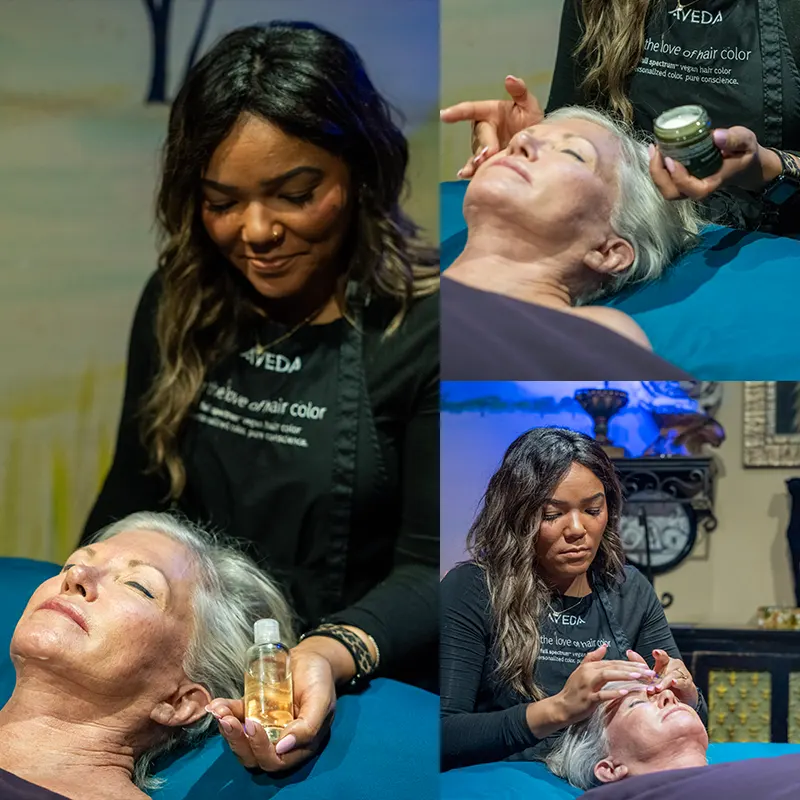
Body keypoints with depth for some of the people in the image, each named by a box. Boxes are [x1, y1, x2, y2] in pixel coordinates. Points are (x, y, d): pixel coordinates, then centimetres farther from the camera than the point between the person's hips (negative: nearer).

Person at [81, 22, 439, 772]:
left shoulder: (425, 327, -10)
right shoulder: (178, 302, 6)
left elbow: (429, 566, -11)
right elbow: (132, 495, 13)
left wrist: (334, 655, -29)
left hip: (361, 693, -4)